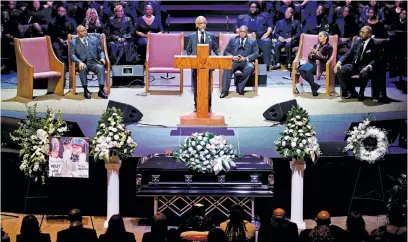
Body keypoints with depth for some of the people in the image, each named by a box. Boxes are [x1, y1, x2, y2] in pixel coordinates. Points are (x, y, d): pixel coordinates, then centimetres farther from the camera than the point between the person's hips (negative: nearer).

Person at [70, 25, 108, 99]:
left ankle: (101, 90, -33)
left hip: (94, 62, 2)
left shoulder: (94, 39, 19)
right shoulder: (73, 42, 12)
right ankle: (85, 90, -26)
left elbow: (100, 51, 19)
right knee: (83, 69, -37)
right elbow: (72, 55, 1)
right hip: (82, 63, -2)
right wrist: (79, 62, -19)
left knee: (101, 67, -32)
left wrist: (102, 58, -4)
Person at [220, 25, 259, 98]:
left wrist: (246, 58, -13)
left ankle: (240, 87, -24)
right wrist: (232, 57, -9)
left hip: (245, 62, 0)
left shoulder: (252, 42, 17)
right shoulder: (233, 39, 20)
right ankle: (225, 91, -35)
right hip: (233, 61, 0)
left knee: (251, 67, -36)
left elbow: (256, 53, 4)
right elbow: (226, 51, 13)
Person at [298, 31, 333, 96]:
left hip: (320, 64, -6)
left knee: (308, 70, -36)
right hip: (312, 62, 6)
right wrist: (312, 55, -4)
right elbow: (309, 55, 20)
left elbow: (326, 58, -6)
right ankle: (315, 85, -19)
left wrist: (317, 53, -13)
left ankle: (313, 88, -22)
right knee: (301, 69, -26)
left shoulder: (329, 47, 6)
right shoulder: (316, 45, 24)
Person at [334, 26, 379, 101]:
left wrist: (368, 66, -33)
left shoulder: (374, 45, -3)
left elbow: (375, 59, -12)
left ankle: (361, 93, -12)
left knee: (364, 73, -40)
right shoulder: (358, 42, 14)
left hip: (364, 67, -6)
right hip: (354, 65, 6)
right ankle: (351, 92, -6)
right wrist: (339, 62, -6)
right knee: (340, 70, -19)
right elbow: (348, 54, 12)